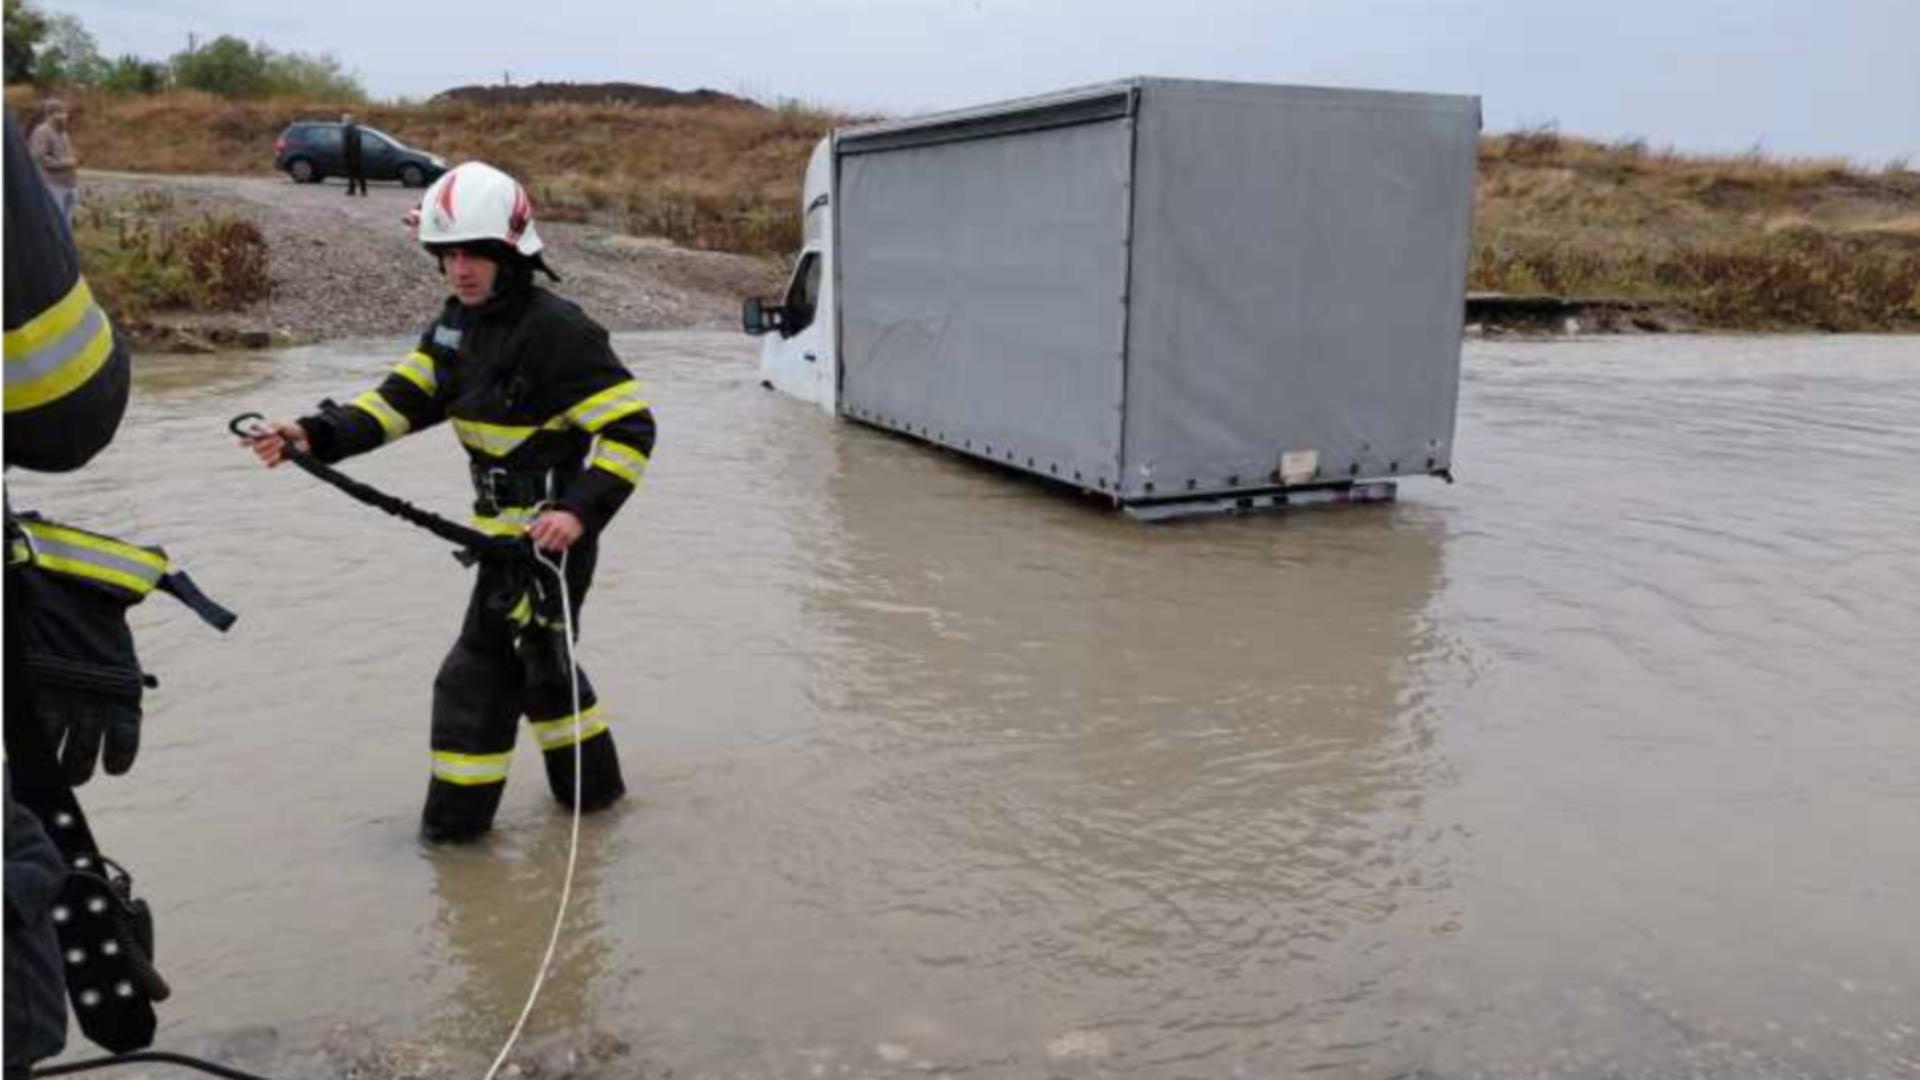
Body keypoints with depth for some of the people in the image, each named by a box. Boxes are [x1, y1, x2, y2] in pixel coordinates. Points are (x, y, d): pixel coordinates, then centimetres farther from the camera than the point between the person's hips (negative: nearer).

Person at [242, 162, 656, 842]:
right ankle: (592, 788, 38)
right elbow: (405, 397, 4)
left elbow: (629, 426, -23)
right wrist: (316, 435, -10)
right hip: (505, 524, 9)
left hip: (552, 527, -9)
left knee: (480, 673, -1)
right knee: (538, 659, 21)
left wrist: (580, 511, -32)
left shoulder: (556, 331, -21)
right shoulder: (461, 321, 7)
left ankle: (454, 825, 15)